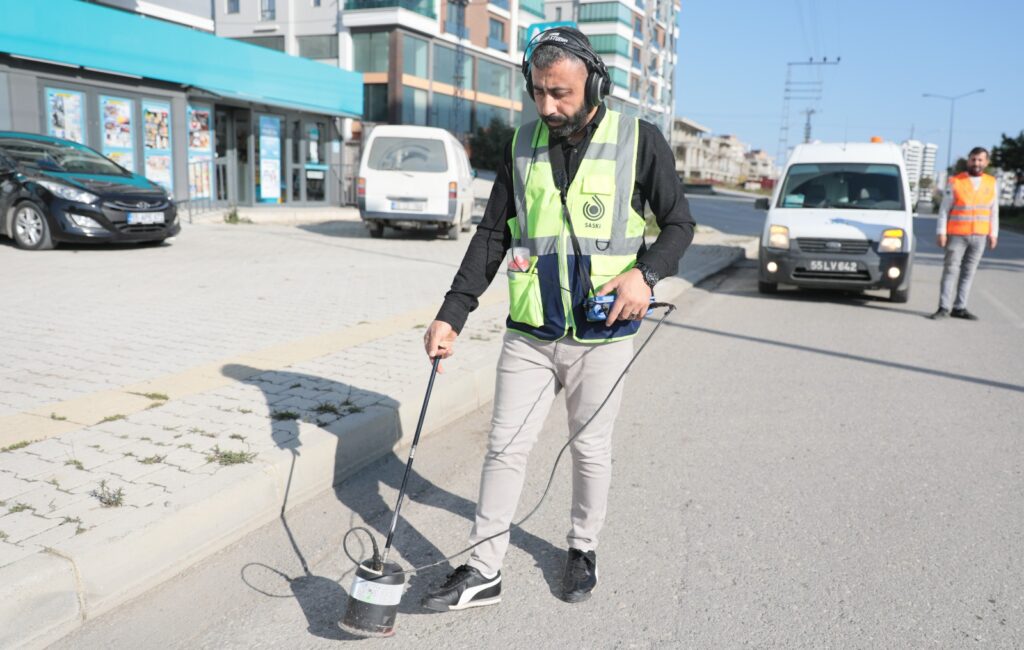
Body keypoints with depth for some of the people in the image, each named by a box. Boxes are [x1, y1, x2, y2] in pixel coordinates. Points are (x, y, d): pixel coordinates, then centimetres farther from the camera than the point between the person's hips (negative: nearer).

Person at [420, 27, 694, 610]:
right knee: (506, 447, 4)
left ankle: (584, 550, 35)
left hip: (602, 335, -2)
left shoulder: (640, 140, -5)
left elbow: (680, 223, 1)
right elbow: (492, 237, 5)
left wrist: (646, 272, -20)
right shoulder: (522, 145, 4)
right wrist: (452, 315, -2)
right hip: (528, 333, 3)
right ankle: (484, 571, 17)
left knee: (591, 449, 12)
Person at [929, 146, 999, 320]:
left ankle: (959, 308, 9)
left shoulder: (992, 183, 10)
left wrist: (993, 234, 8)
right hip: (957, 235, -3)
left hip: (979, 236, 3)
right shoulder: (955, 182, -1)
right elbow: (944, 209, -1)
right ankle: (944, 308, -2)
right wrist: (941, 232, -6)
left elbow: (993, 211, 13)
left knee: (968, 272, 5)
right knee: (951, 270, -4)